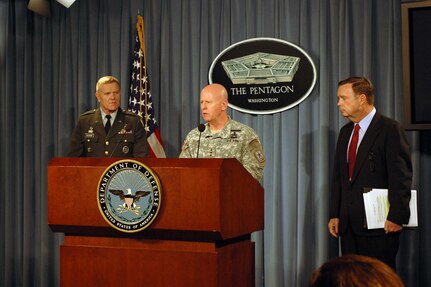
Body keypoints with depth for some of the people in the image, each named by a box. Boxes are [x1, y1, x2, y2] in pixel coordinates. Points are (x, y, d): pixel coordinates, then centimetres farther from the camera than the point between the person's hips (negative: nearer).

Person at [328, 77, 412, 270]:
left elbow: (401, 177, -12)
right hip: (349, 225, 7)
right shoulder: (345, 132, 15)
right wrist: (334, 215, 11)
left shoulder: (390, 129, -8)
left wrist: (396, 217, -16)